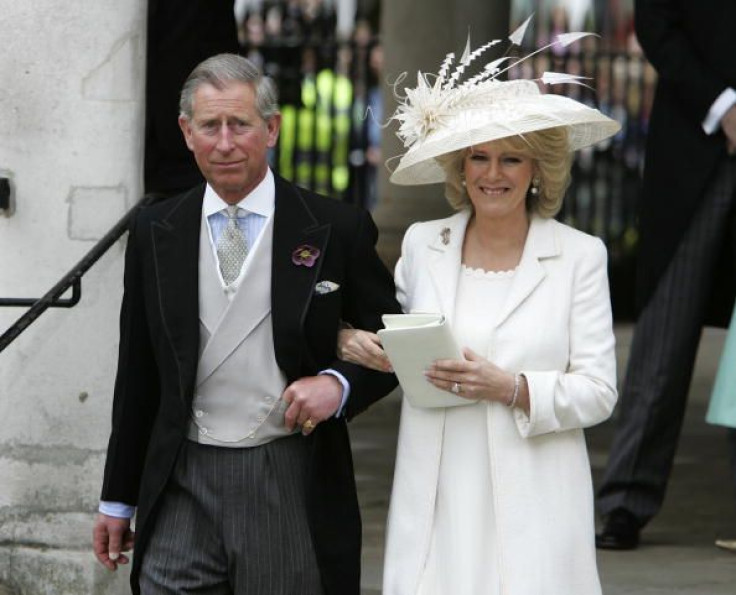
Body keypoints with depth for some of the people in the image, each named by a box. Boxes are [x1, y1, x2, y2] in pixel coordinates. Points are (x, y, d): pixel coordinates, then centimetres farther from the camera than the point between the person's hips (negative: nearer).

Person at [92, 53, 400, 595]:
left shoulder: (337, 230, -1)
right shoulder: (155, 234, 8)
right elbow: (136, 376, 13)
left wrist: (339, 384, -14)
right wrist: (119, 499, 13)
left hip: (293, 488, -2)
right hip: (183, 489, 2)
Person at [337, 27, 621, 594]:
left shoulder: (580, 256, 1)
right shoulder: (422, 244, 9)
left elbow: (598, 392, -2)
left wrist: (511, 388, -16)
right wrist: (358, 340, 2)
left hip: (530, 503, -2)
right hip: (435, 499, 2)